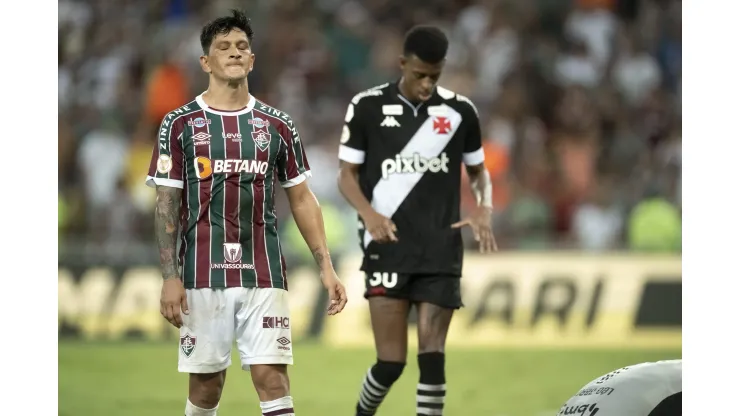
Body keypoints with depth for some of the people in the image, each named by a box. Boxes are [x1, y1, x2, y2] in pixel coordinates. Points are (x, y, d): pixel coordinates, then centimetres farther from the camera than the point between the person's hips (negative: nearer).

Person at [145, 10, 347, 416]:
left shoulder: (278, 126, 8)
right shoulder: (180, 124, 2)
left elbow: (302, 200, 12)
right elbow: (167, 204, 1)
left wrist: (325, 267, 3)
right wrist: (170, 277, -7)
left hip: (264, 276, 1)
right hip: (203, 276, -1)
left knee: (273, 379, -8)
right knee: (206, 383, 4)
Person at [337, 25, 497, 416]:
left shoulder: (460, 111, 4)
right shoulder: (368, 107, -1)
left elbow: (477, 169, 17)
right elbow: (347, 174, 3)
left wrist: (483, 208, -4)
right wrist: (369, 214, -16)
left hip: (441, 252, 2)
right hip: (389, 249, -2)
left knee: (432, 356, -4)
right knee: (391, 361, -5)